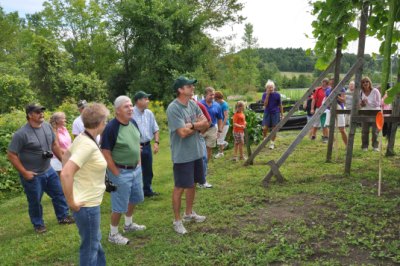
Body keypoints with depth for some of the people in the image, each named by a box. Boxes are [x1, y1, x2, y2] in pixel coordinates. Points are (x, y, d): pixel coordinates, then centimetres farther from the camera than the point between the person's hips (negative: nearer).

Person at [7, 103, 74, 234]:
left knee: (59, 193, 15)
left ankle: (63, 216, 35)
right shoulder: (22, 134, -23)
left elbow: (54, 145, 9)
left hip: (48, 170, 6)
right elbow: (11, 155, -18)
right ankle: (38, 224, 32)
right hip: (32, 176, -6)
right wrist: (24, 172, -18)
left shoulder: (47, 126, -4)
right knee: (35, 201, 11)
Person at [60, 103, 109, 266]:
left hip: (89, 201, 9)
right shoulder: (88, 145, -26)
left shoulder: (82, 138, 2)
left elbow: (65, 158, 16)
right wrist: (71, 202, -21)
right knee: (90, 246, 10)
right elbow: (65, 174, -32)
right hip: (87, 204, -9)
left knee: (95, 240, 26)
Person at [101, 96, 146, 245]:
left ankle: (128, 224, 45)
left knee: (135, 198, 23)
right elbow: (106, 153, -20)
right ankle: (113, 234, 23)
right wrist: (116, 173, -17)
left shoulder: (133, 123, 2)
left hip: (135, 169, 8)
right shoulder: (111, 127, -22)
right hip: (121, 171, -8)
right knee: (120, 205, 3)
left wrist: (139, 162, 12)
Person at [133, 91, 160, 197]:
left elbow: (155, 129, 13)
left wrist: (156, 142, 1)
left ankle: (147, 190, 33)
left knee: (148, 170, 17)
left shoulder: (149, 113, 6)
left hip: (147, 145, 7)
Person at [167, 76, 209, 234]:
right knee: (180, 187, 3)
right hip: (182, 155, -8)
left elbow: (205, 124, 2)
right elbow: (183, 132, -24)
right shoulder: (173, 108, -19)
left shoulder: (193, 105, 5)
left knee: (192, 184, 19)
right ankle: (177, 221, 16)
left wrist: (191, 125, -16)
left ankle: (189, 213, 37)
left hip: (196, 152, 8)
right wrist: (197, 126, -7)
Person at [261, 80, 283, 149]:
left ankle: (272, 143, 14)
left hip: (275, 113, -1)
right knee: (265, 128, -5)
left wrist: (282, 115, 3)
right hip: (267, 113, 1)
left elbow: (280, 105, 4)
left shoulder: (277, 95, -3)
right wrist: (267, 94, -17)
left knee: (274, 129, 2)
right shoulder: (265, 94, -1)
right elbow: (265, 104, -13)